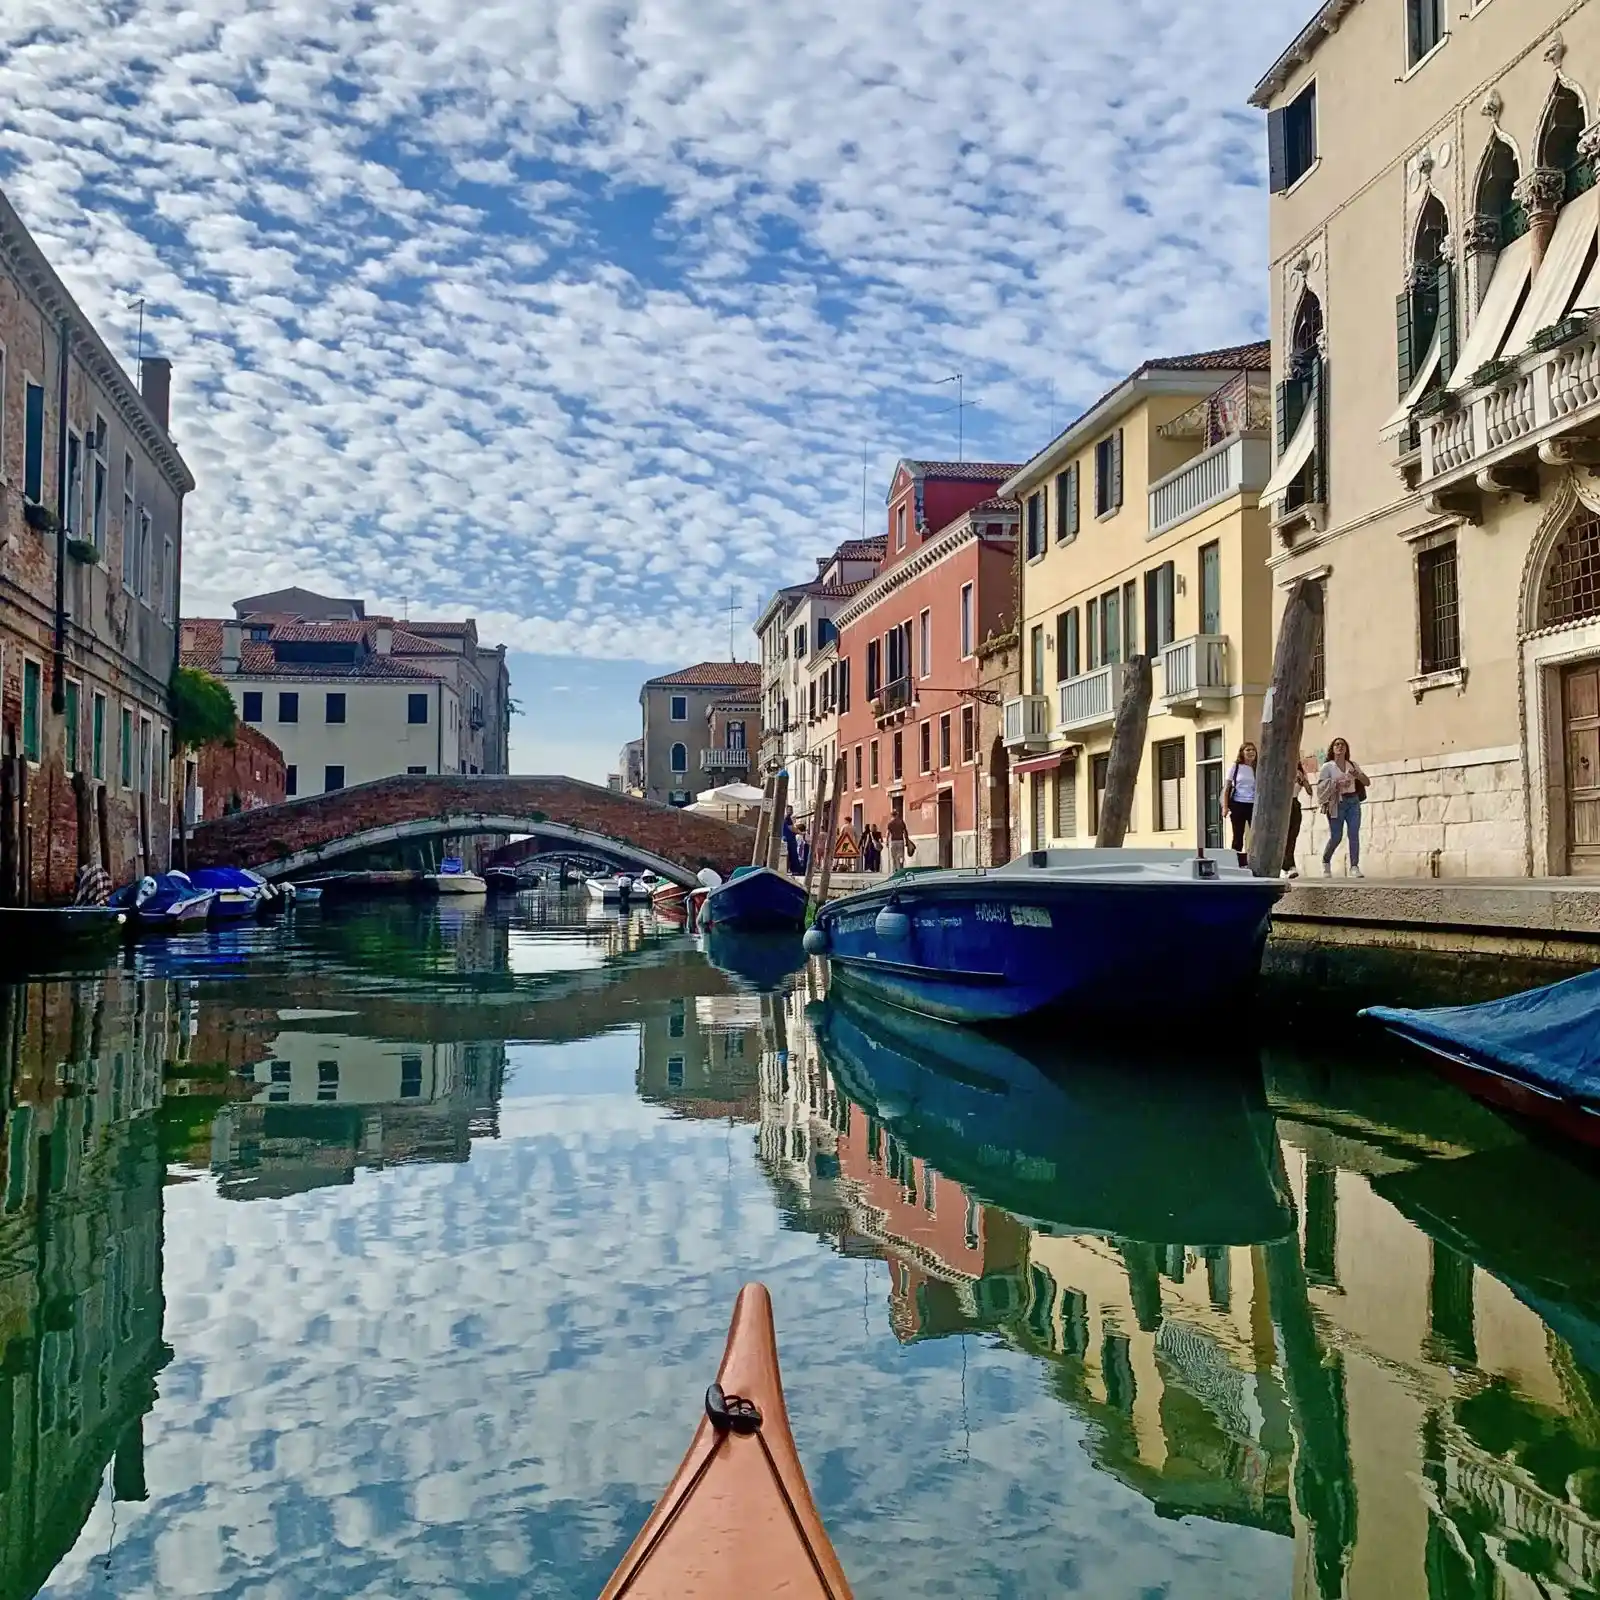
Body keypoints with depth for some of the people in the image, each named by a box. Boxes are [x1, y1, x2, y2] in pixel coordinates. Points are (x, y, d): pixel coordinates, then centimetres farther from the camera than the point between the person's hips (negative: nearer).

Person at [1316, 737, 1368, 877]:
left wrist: (1357, 775, -7)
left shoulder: (1352, 764, 12)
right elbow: (1320, 786, -6)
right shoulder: (1327, 766, 2)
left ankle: (1354, 867, -10)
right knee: (1336, 837, -2)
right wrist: (1336, 783, -18)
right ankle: (1326, 862, 23)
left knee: (1354, 834, -9)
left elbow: (1366, 782, 13)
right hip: (1337, 804, -3)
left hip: (1353, 802, 3)